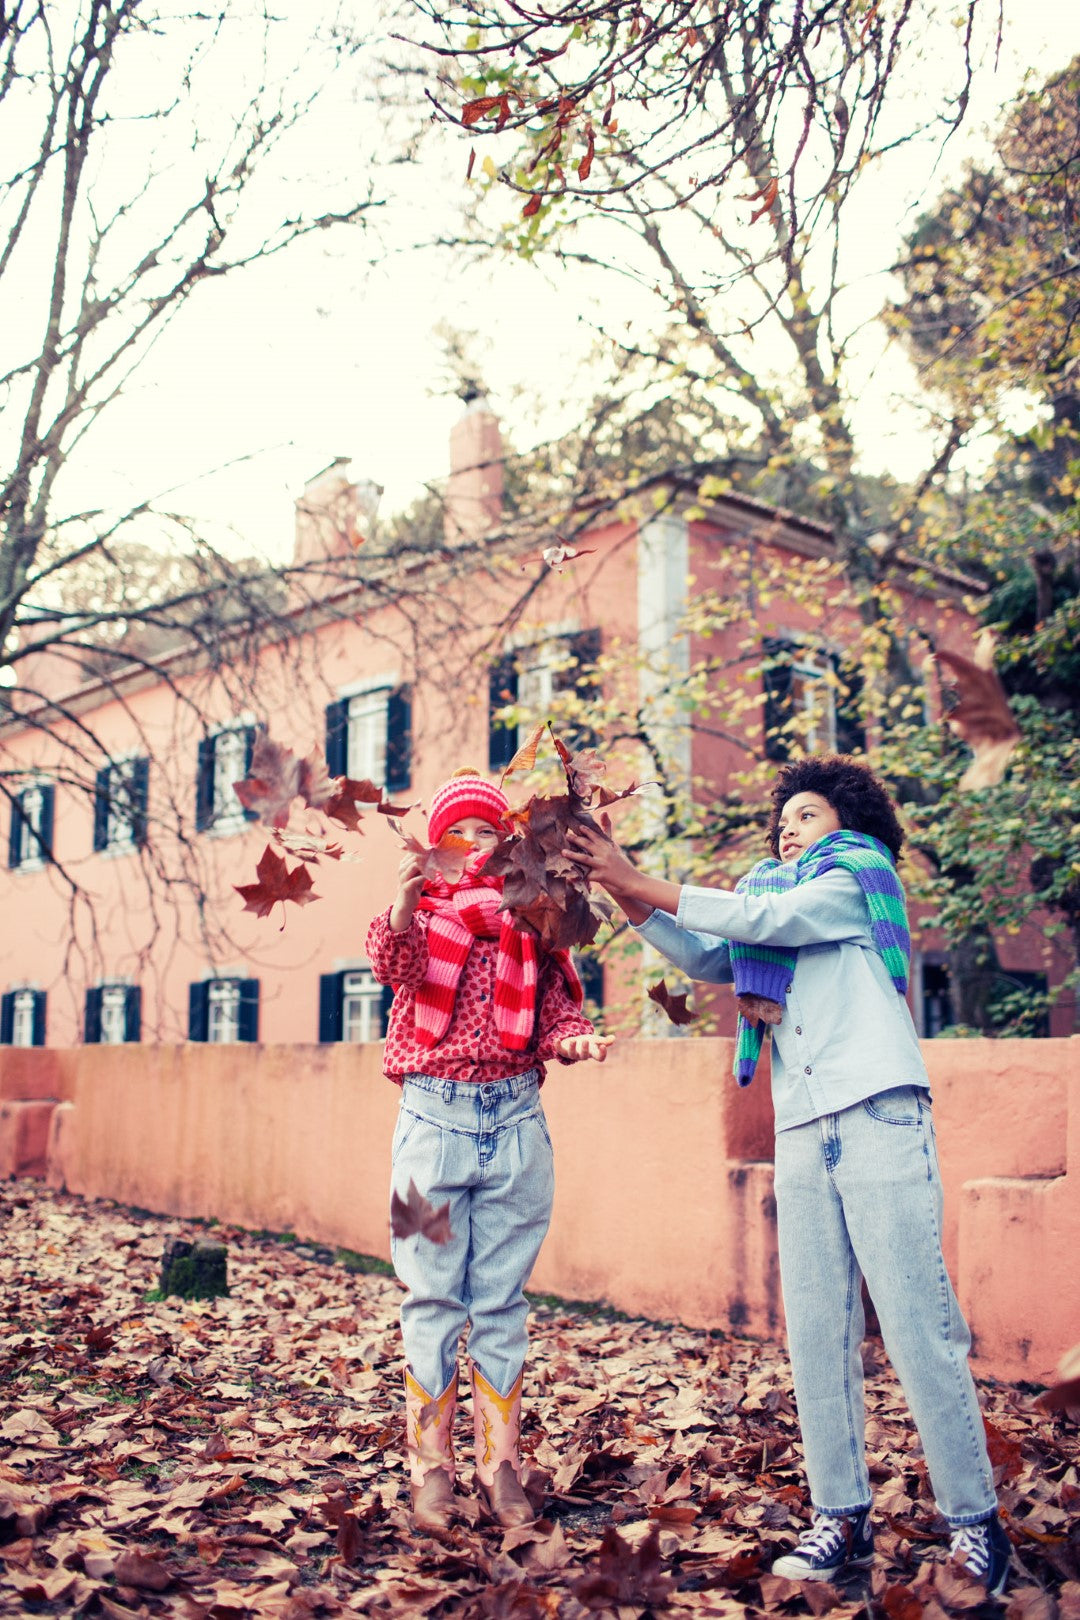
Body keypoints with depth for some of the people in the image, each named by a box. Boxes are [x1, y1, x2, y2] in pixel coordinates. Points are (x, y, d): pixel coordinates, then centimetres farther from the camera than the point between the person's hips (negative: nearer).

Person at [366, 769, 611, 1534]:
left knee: (502, 1301, 8)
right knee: (433, 1298, 2)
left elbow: (557, 1012, 6)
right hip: (435, 1117, -1)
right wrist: (406, 901, -37)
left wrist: (578, 1038, -17)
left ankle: (500, 1464, 17)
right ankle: (432, 1464, 12)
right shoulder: (423, 909, 5)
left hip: (515, 1118, 2)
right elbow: (394, 964, -17)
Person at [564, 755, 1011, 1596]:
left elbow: (765, 919, -8)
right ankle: (843, 1518, 10)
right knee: (816, 1331, 3)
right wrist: (626, 892, -3)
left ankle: (975, 1525, 2)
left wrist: (641, 883, -8)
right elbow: (708, 959, 9)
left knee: (919, 1329, -6)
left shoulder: (861, 876, 6)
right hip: (803, 1132, 6)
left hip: (879, 1118, -6)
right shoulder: (779, 901, 24)